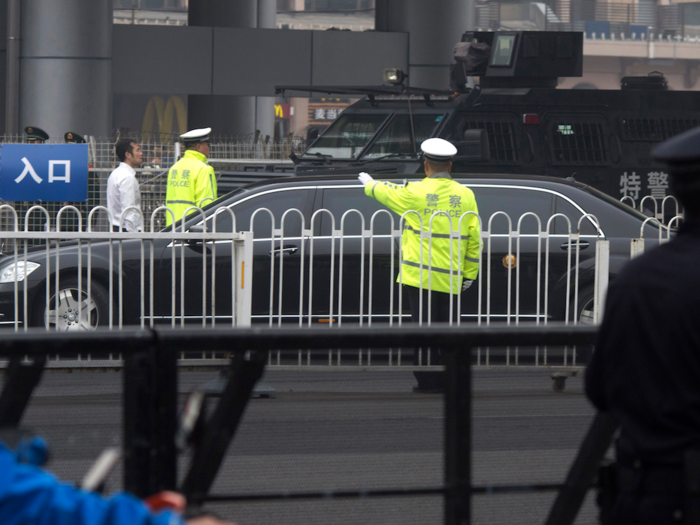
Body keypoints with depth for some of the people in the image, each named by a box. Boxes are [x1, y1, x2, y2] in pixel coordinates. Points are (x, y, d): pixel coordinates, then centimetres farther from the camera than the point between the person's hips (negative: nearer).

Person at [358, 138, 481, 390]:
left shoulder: (415, 192, -4)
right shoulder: (466, 196, 3)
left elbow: (385, 192, 15)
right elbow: (474, 239, 5)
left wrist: (369, 184, 38)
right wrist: (469, 274, 13)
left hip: (420, 275, -3)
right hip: (451, 279, 3)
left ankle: (427, 382, -1)